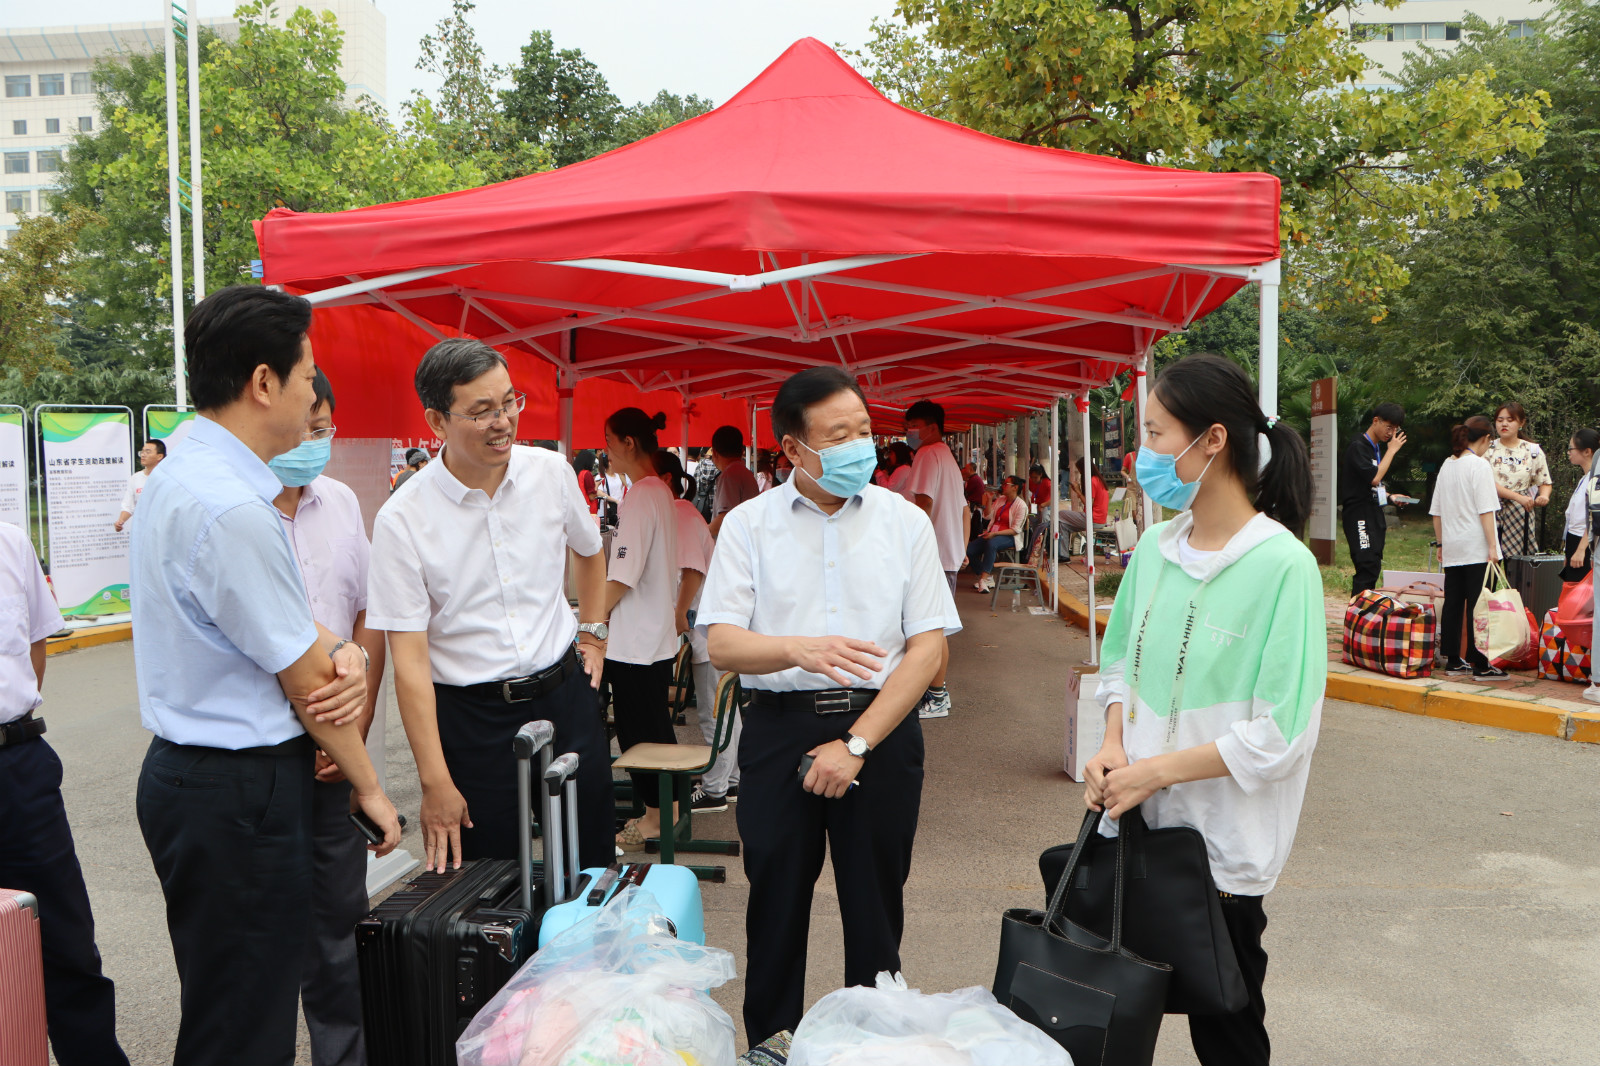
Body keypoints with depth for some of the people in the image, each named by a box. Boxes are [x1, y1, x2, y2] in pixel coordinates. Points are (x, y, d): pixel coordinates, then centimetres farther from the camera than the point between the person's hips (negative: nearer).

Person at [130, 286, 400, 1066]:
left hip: (190, 772, 10)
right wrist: (369, 787, -3)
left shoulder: (184, 474, 8)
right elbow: (304, 681, -16)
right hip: (237, 794, -10)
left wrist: (340, 650, -7)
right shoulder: (230, 510, -24)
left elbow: (276, 623, 14)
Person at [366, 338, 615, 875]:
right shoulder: (401, 520, -14)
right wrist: (435, 782, -16)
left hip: (565, 692, 3)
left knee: (594, 862, 12)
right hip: (470, 714, -3)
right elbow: (409, 658, -14)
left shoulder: (552, 473, -2)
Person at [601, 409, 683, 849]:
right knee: (655, 726, 17)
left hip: (635, 639, -9)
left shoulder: (639, 497, -19)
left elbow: (622, 577, -21)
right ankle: (666, 808, 26)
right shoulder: (661, 491, 10)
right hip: (658, 633, 9)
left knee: (637, 729, 2)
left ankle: (654, 816, 12)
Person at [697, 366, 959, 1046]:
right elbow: (722, 644, -5)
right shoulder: (748, 524, 1)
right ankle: (770, 1044, 28)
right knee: (776, 903, 9)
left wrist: (857, 742, -9)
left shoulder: (905, 522, 2)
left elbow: (928, 648, -2)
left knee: (875, 906, 9)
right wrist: (799, 649, -25)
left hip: (881, 729, 1)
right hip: (779, 727, 0)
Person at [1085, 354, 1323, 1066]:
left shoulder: (1282, 565, -17)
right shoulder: (1156, 545, 3)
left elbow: (1282, 734, -18)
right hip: (1138, 822, 6)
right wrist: (1114, 745, -5)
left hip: (1225, 846, -5)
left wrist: (1156, 771, -18)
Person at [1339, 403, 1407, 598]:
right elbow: (1374, 478, -21)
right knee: (1367, 568, -16)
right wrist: (1391, 450, -12)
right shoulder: (1358, 446, -10)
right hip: (1359, 516, -9)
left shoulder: (1377, 448, 18)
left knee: (1373, 569, 8)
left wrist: (1390, 497, 10)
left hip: (1374, 515, 9)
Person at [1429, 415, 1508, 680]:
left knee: (1452, 604, 9)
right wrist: (1492, 546, -12)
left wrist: (1441, 543, 20)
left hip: (1452, 549, 7)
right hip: (1476, 549, -7)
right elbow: (1485, 510, -14)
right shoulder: (1479, 465, -10)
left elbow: (1436, 511, 14)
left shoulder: (1447, 465, 10)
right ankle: (1480, 665, -1)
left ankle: (1453, 661, 14)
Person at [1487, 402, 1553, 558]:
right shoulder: (1488, 449, 5)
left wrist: (1544, 497, -8)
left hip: (1520, 517, 1)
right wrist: (1518, 497, -16)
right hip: (1491, 516, -1)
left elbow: (1545, 482, 15)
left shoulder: (1533, 451, 10)